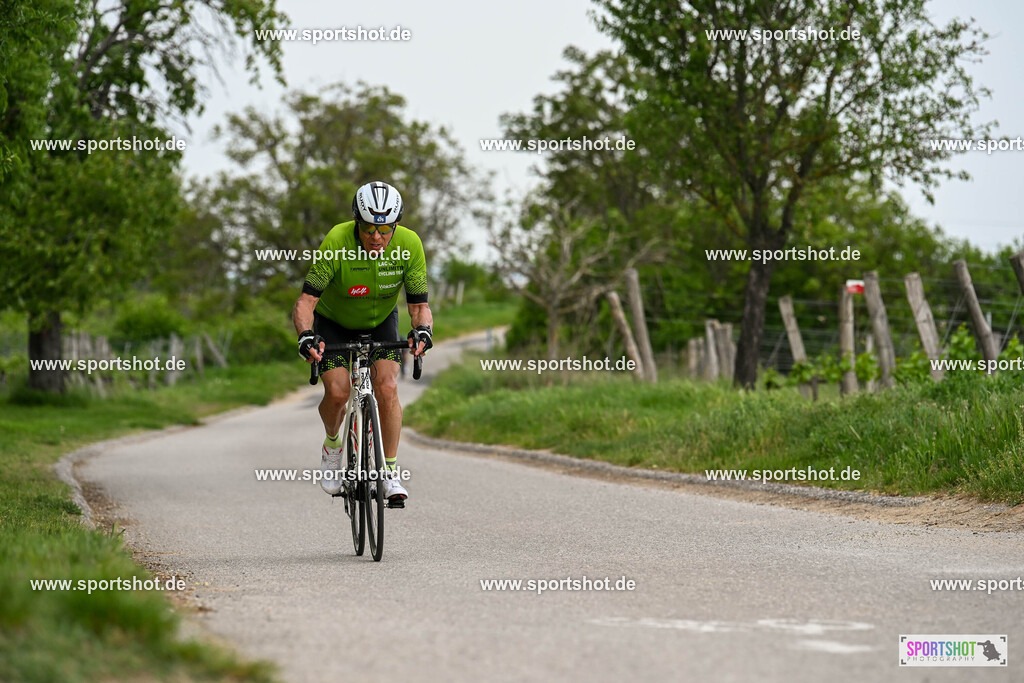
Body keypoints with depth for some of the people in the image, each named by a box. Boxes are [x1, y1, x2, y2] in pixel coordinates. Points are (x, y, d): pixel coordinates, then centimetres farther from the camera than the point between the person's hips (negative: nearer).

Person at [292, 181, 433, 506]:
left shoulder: (409, 244, -26)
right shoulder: (337, 242, -32)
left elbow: (419, 304, -20)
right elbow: (306, 300, -31)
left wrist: (422, 330, -41)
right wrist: (306, 335, -49)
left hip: (381, 322, 1)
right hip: (334, 322, -1)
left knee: (387, 388, -19)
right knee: (337, 392, -19)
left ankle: (390, 474, -8)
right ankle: (332, 446, 15)